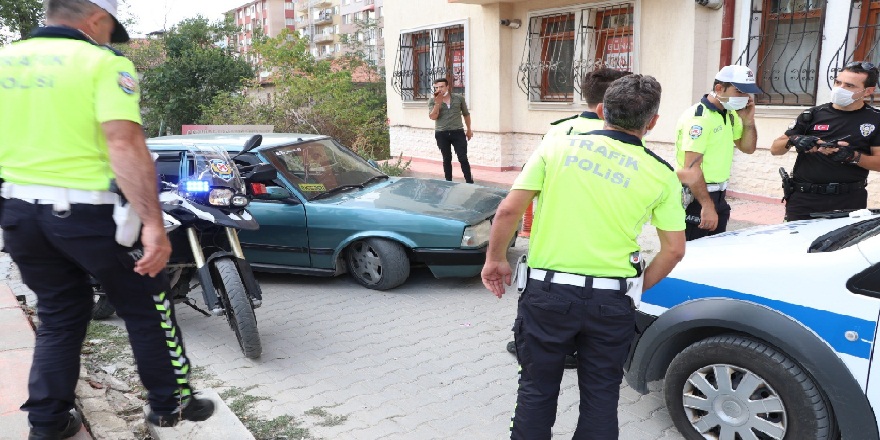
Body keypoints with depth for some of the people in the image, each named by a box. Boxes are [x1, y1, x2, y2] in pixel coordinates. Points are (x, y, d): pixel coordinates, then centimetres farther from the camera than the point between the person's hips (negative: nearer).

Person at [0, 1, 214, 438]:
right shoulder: (103, 62, -10)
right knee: (146, 308, 12)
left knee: (58, 317, 21)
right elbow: (125, 146, -23)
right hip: (89, 212, -6)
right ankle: (169, 404, 25)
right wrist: (154, 224, -24)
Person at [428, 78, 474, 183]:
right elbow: (433, 117, -10)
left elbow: (466, 114, 14)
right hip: (441, 134, 1)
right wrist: (438, 103, -17)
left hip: (458, 132, -1)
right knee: (447, 159, 9)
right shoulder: (432, 101, 2)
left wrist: (469, 129, 18)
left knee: (463, 158, -3)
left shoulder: (459, 98, 4)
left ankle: (470, 182, 2)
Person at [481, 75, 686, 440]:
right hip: (612, 301, 1)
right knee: (600, 397, 19)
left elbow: (509, 210, -7)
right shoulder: (661, 174, -1)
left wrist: (496, 260, 7)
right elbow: (674, 250, 3)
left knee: (537, 391, 16)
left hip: (547, 291, -1)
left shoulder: (557, 145, -4)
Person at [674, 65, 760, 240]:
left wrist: (748, 120, -1)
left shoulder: (729, 114, 9)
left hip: (718, 195, 9)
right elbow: (692, 168, -25)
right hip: (695, 197, -9)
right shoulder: (698, 117, -19)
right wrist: (707, 206, -26)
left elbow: (747, 148, 16)